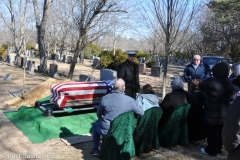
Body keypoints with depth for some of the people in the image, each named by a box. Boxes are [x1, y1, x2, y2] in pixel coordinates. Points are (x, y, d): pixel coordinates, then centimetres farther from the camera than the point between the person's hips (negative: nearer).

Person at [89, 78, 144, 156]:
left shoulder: (105, 98, -15)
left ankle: (95, 149, 36)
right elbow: (142, 113, -6)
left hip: (105, 130, -1)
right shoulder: (130, 100, -15)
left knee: (96, 124, 32)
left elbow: (99, 114, -1)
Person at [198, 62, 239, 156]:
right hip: (225, 114, 7)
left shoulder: (212, 82, -21)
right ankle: (218, 148, 34)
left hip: (212, 114, -7)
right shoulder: (231, 84, 0)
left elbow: (201, 86, -4)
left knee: (211, 133, 7)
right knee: (220, 132, 19)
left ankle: (211, 150, 19)